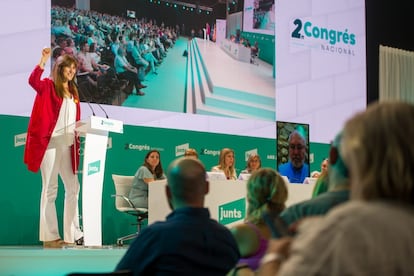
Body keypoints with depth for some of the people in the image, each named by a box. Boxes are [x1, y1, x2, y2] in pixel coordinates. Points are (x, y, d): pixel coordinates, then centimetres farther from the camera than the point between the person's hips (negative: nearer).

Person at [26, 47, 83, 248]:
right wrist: (43, 60, -29)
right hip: (50, 143, -7)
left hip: (68, 145, 7)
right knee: (50, 189, -5)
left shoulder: (73, 91, 18)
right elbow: (33, 81, -23)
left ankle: (72, 235, 11)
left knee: (73, 188, 6)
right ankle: (49, 236, -3)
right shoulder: (48, 86, -1)